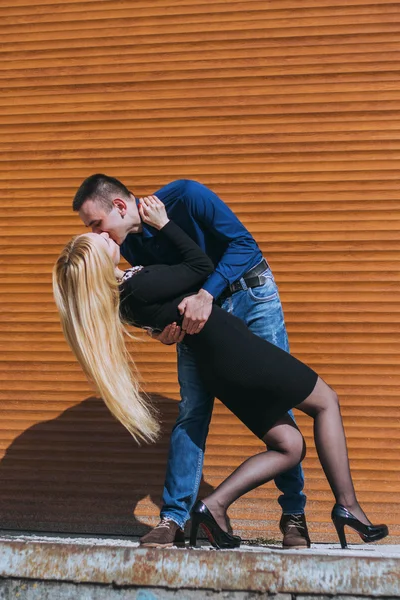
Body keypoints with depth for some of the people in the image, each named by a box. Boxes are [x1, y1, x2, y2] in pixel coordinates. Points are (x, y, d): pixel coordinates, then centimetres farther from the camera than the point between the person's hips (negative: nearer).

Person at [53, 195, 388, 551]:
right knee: (326, 402, 11)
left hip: (215, 368, 9)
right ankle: (347, 505, 8)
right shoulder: (141, 286, -23)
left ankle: (214, 506, -1)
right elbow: (202, 266, -12)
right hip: (236, 349, -9)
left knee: (289, 446, 14)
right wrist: (163, 223, -8)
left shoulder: (120, 298, 3)